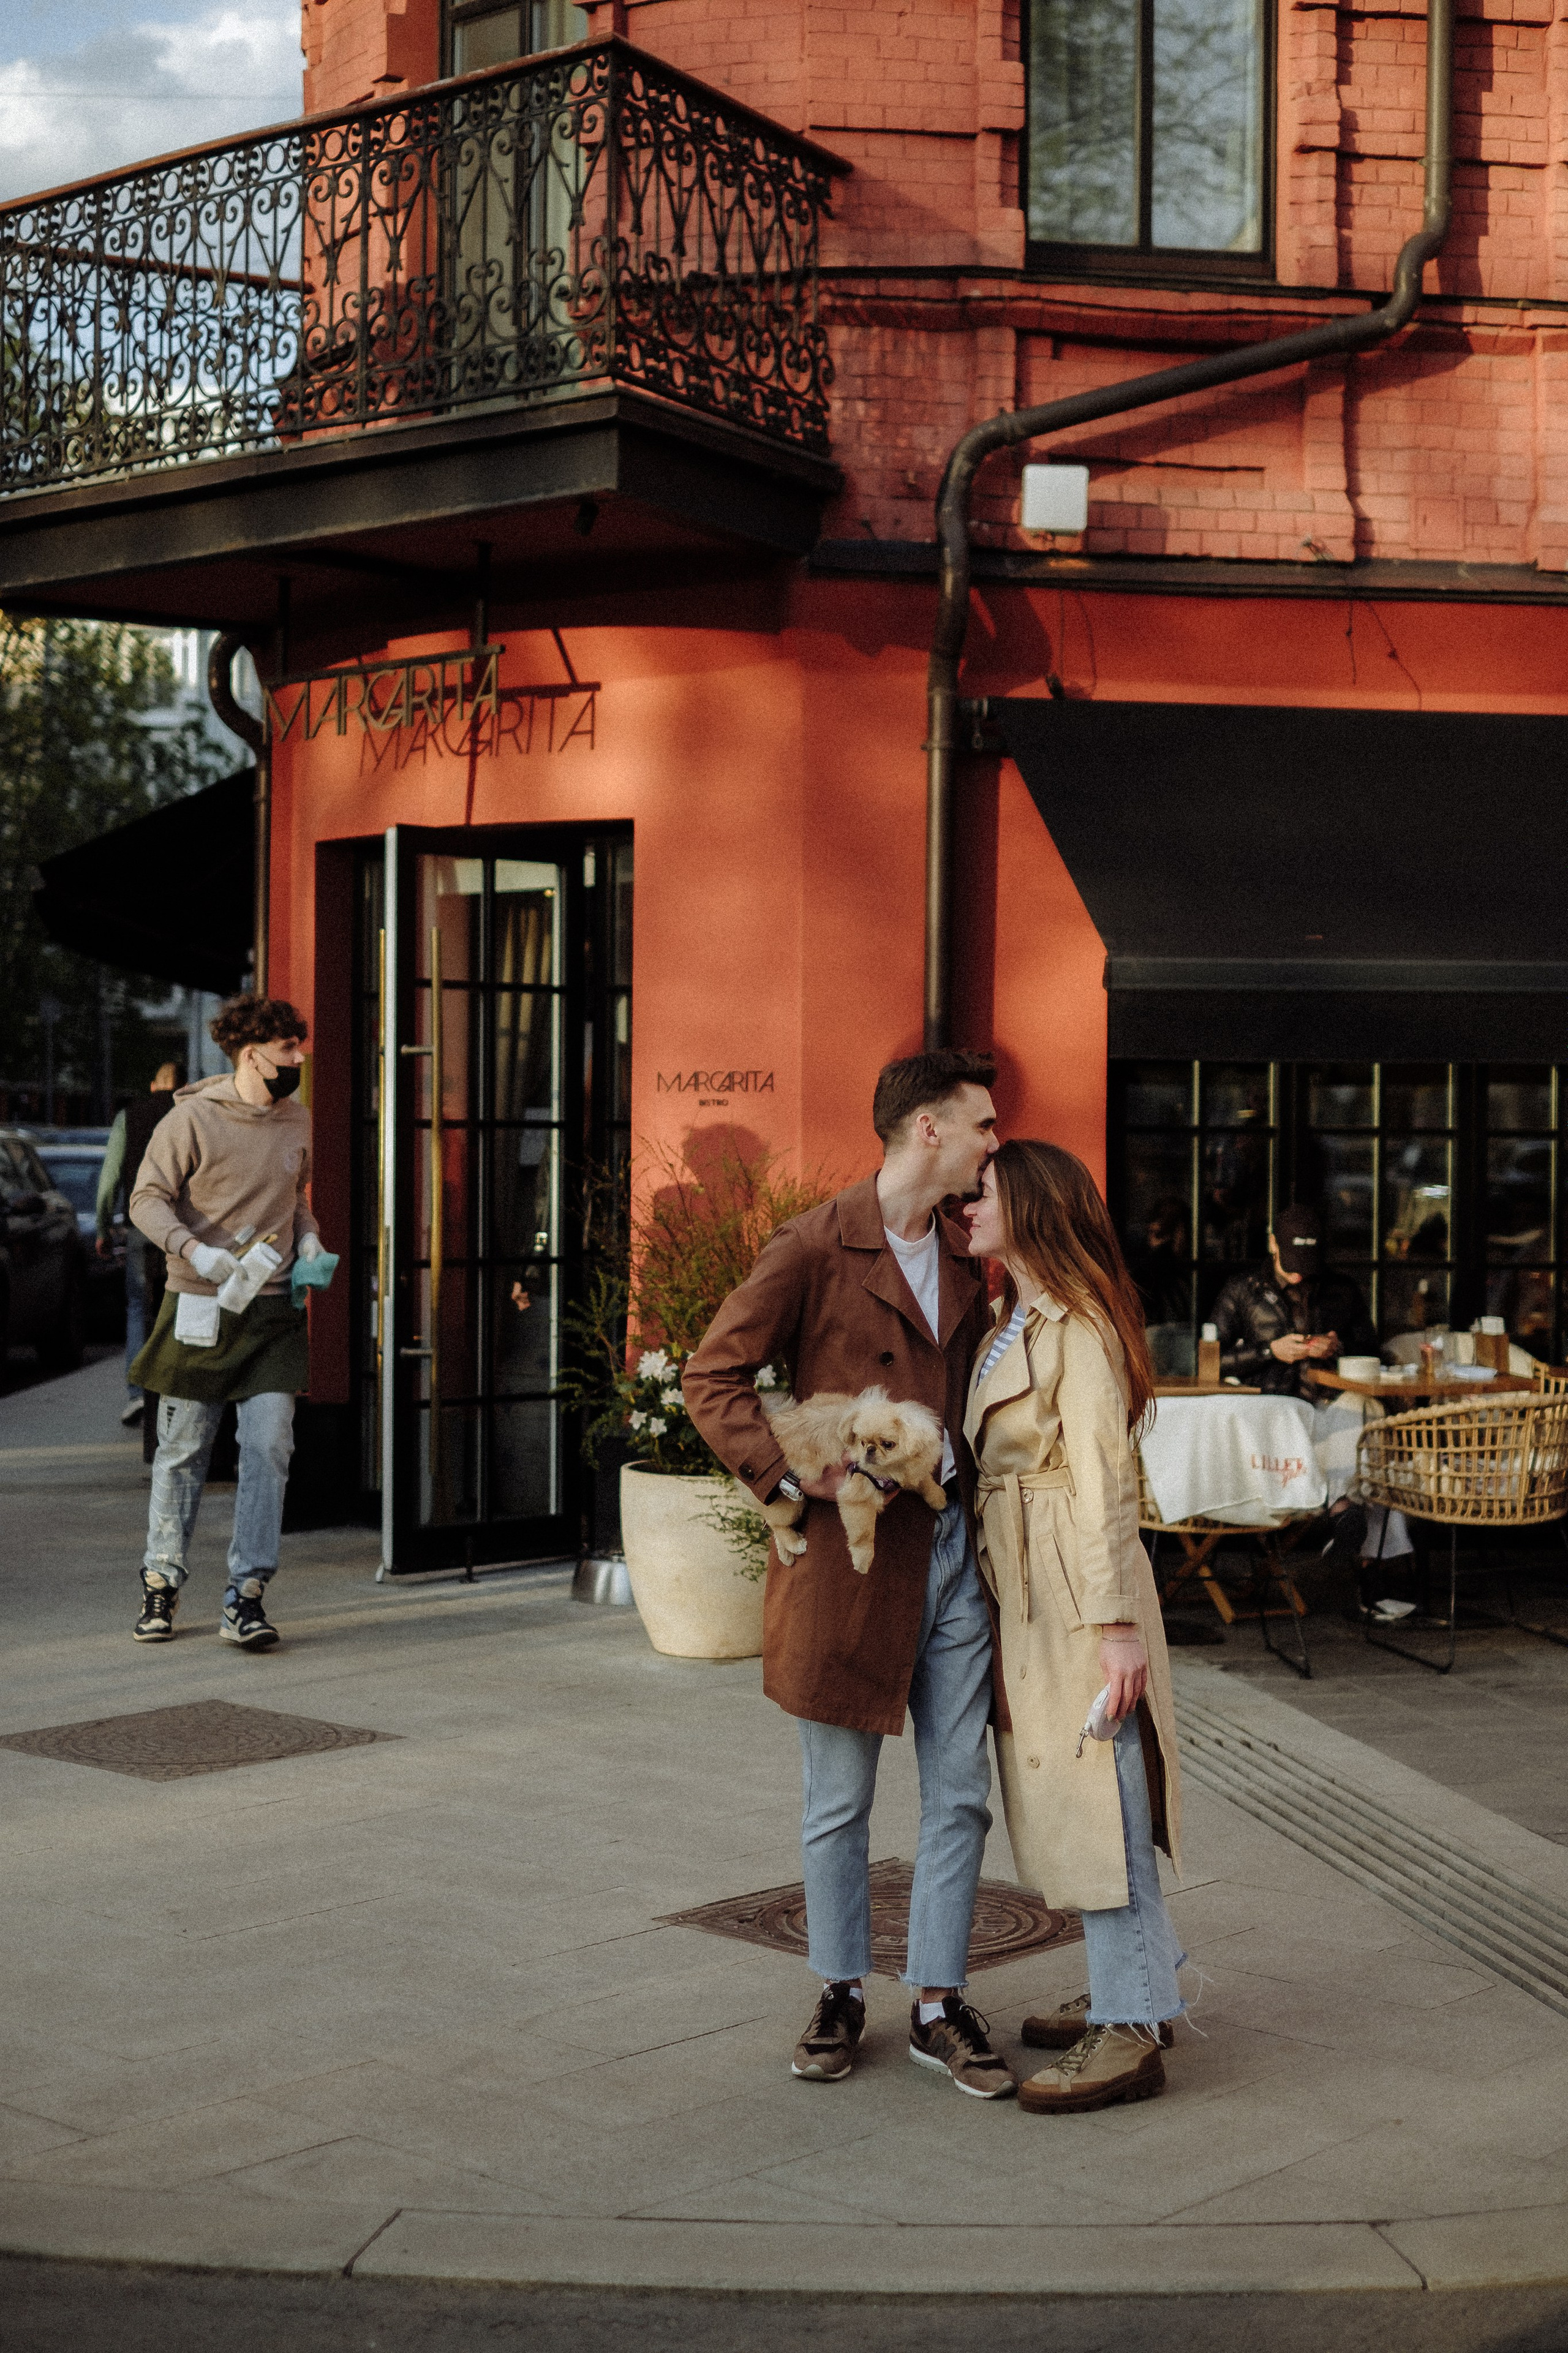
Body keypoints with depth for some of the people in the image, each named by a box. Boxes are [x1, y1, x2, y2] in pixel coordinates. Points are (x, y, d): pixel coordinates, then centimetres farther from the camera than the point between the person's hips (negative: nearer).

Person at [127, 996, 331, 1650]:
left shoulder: (297, 1120, 10)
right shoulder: (193, 1118, -8)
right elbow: (147, 1198, -8)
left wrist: (307, 1239, 5)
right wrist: (197, 1251, -23)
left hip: (275, 1310, 4)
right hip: (200, 1307, -4)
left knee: (269, 1450, -6)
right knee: (182, 1452, 6)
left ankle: (245, 1597, 0)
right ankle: (161, 1584, 22)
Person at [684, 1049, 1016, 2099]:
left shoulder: (964, 1257, 12)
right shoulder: (816, 1247, -9)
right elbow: (714, 1377, -10)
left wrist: (980, 1502, 10)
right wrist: (793, 1473, -19)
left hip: (952, 1548, 6)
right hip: (851, 1552, -6)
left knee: (961, 1795, 7)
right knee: (840, 1802, 7)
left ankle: (940, 2004, 18)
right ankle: (841, 1995, 23)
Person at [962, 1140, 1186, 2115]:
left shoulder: (1080, 1329, -15)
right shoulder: (1014, 1324, 14)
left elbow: (1104, 1482, -19)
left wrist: (1117, 1625, -21)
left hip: (1077, 1585, -10)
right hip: (1024, 1586, 10)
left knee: (1093, 1795, -6)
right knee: (1060, 1790, 16)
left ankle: (1129, 2032, 0)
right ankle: (1136, 1989, 28)